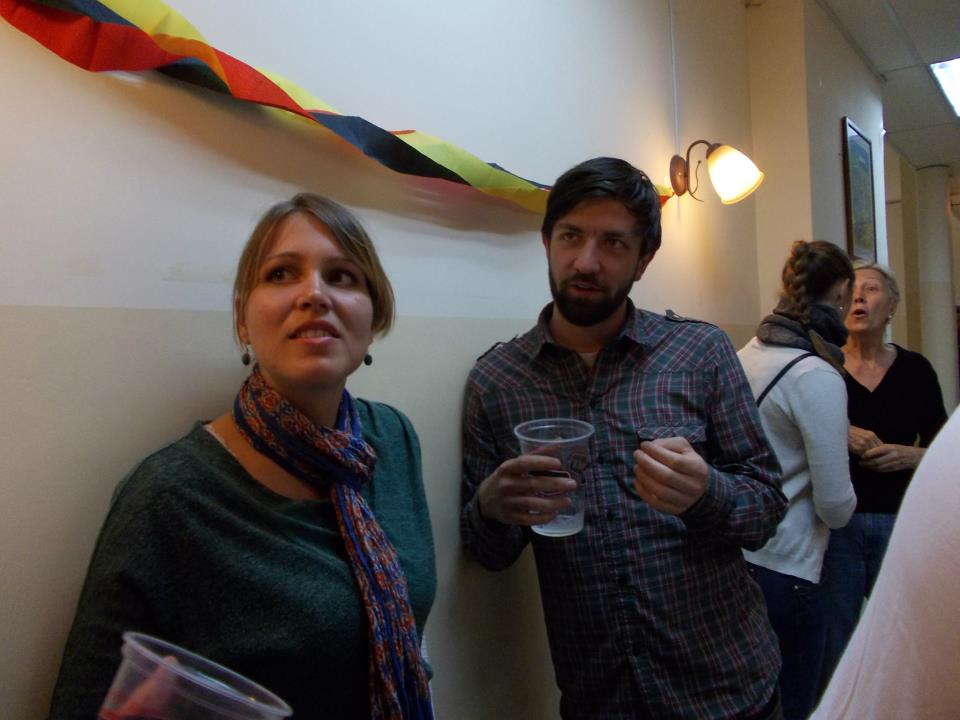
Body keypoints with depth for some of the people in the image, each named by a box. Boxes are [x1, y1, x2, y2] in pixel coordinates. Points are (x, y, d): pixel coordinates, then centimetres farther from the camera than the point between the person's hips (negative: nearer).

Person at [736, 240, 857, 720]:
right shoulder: (818, 375, -18)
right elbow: (836, 507, -16)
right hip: (781, 571, -7)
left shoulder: (749, 352, 3)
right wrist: (846, 503, 5)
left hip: (734, 556, 7)